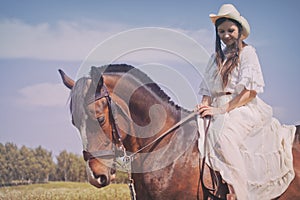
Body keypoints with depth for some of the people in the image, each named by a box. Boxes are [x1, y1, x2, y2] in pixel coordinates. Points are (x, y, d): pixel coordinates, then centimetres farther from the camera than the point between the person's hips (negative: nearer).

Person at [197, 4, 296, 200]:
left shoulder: (247, 52, 3)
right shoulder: (216, 57, 21)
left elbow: (251, 90, -8)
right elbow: (208, 89, 17)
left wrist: (222, 110, -17)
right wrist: (205, 107, -7)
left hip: (242, 108, -6)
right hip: (219, 109, 6)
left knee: (222, 135, -37)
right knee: (201, 130, -26)